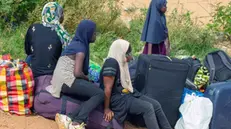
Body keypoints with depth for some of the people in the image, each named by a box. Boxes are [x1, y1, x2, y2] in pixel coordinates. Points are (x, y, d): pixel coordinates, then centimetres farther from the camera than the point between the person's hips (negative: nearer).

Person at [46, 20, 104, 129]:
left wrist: (85, 78, 12)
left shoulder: (76, 44, 19)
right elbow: (77, 73, -18)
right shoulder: (81, 48, -10)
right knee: (100, 94, -18)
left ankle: (70, 119, -12)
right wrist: (87, 78, 2)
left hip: (63, 80, 10)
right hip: (67, 80, -10)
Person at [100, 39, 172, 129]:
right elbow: (108, 88, -21)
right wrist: (107, 108, -19)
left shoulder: (121, 62, 11)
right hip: (117, 98, -10)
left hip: (127, 94, 10)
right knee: (147, 107, -23)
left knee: (156, 104, -2)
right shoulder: (111, 63, -19)